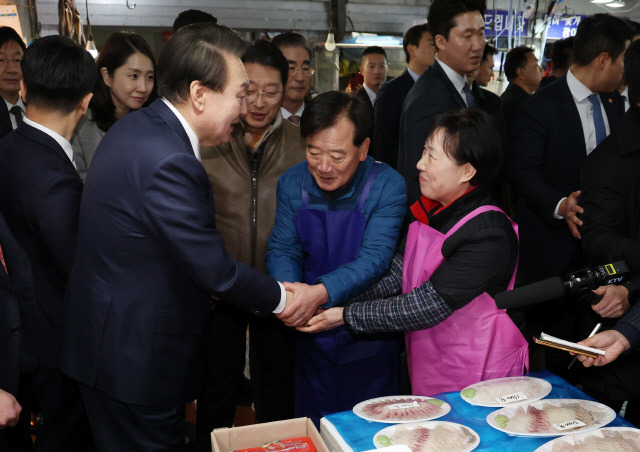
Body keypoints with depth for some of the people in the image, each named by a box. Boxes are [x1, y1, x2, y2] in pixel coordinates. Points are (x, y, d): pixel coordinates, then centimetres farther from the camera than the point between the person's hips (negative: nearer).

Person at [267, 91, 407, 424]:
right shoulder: (292, 183, -7)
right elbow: (282, 249, -7)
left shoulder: (387, 187, -19)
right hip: (311, 338, 3)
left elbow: (374, 258, -26)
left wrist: (321, 292, -43)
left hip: (369, 340, -3)